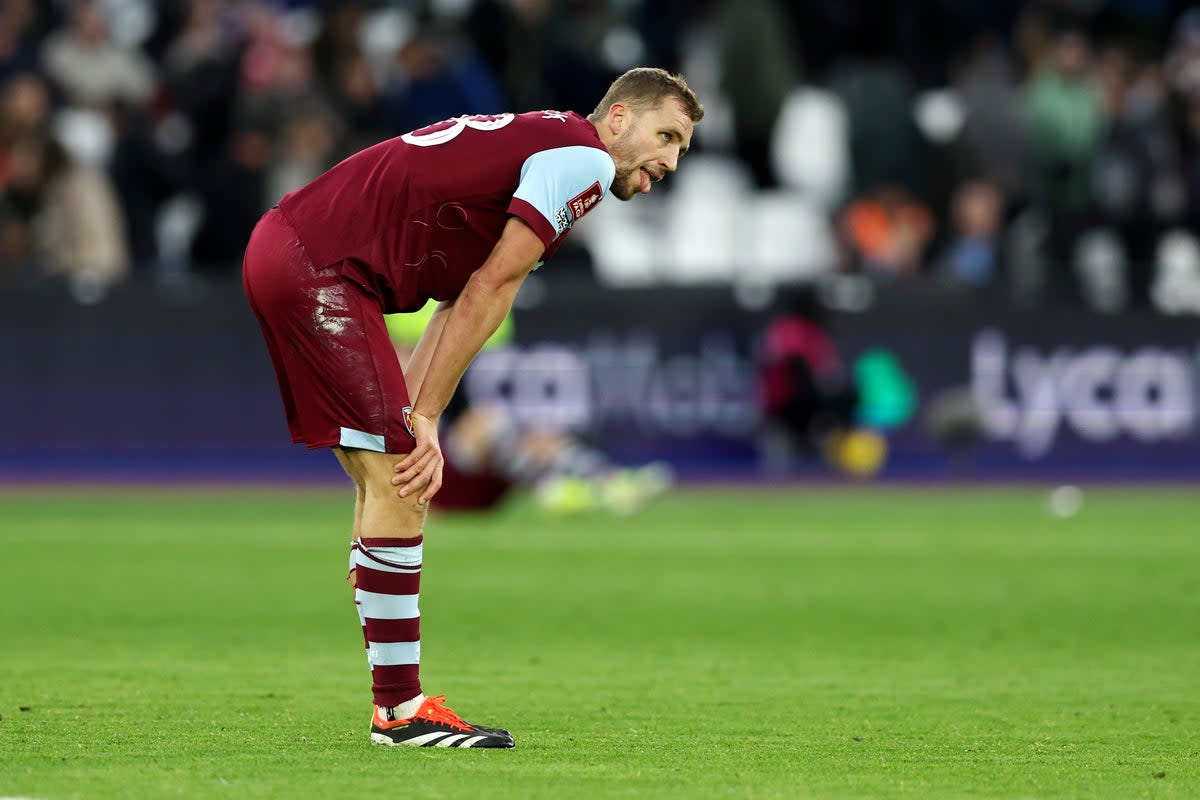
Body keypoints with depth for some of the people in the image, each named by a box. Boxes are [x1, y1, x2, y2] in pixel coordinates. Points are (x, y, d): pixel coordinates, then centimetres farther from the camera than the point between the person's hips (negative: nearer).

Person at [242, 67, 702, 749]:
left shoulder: (536, 144, 23)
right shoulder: (585, 158, -8)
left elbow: (464, 303, 15)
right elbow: (490, 289, -11)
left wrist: (410, 417, 4)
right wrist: (423, 417, -9)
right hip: (318, 264, -11)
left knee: (390, 482, 12)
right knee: (399, 483, -9)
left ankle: (397, 703, 14)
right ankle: (400, 708, -6)